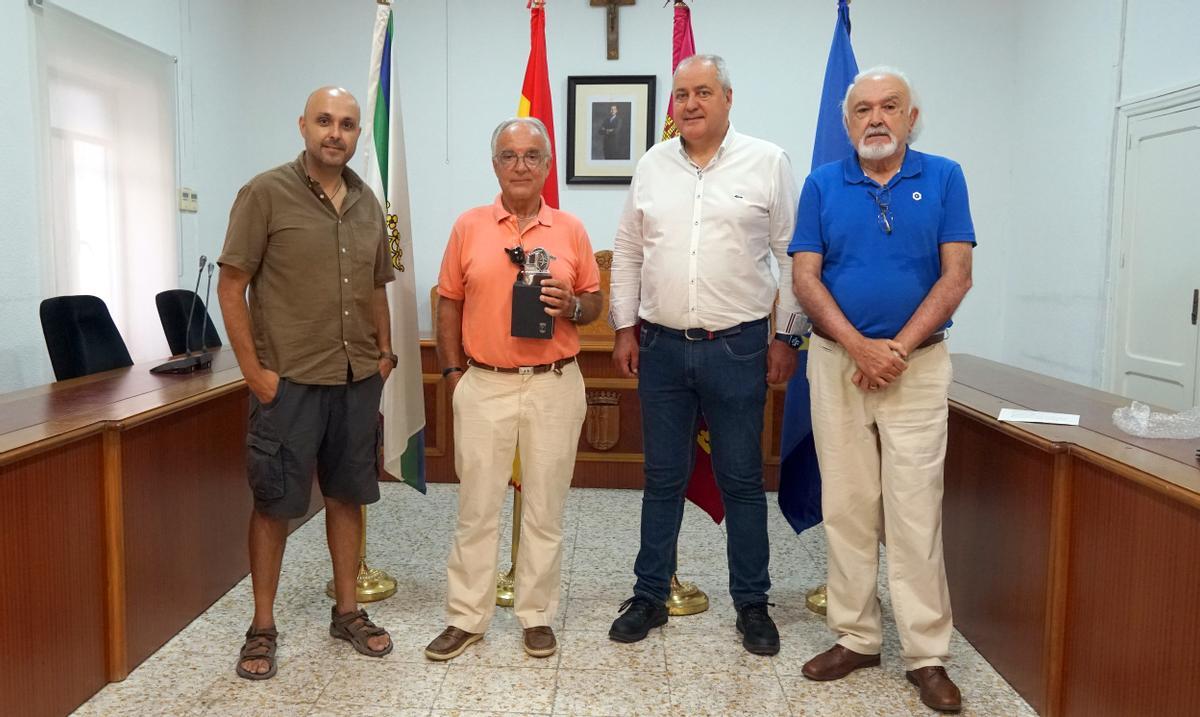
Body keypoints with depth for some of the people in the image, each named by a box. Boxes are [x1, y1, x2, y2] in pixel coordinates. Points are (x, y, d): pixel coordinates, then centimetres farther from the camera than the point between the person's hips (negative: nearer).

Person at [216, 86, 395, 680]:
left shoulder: (367, 203, 10)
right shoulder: (266, 193, -6)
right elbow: (231, 287, -7)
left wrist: (385, 351, 10)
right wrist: (254, 369, -11)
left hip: (358, 379, 5)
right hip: (288, 380, -5)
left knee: (347, 495, 13)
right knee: (275, 502, 5)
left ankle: (347, 611, 28)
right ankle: (262, 628, 20)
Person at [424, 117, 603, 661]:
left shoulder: (571, 230, 5)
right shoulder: (469, 227, 5)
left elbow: (594, 303, 10)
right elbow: (449, 304, 8)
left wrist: (571, 306, -12)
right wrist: (453, 372, 2)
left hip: (554, 386, 0)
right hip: (484, 386, 0)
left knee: (545, 509, 8)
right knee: (476, 508, 7)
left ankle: (537, 616, 23)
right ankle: (466, 617, 20)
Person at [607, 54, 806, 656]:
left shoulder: (767, 163, -1)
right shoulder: (652, 165, 8)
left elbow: (794, 257, 0)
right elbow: (627, 252, 12)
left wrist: (786, 336, -2)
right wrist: (625, 328, 7)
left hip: (737, 349, -2)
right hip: (661, 347, 3)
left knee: (742, 482, 7)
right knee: (662, 480, 12)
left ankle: (752, 604, 23)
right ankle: (650, 596, 26)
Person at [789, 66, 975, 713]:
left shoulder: (943, 178, 4)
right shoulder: (822, 185, 6)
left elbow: (956, 276, -3)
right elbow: (805, 277, -1)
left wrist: (899, 347, -12)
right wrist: (859, 346, -12)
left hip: (917, 363, -1)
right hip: (836, 360, 2)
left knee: (915, 508, -2)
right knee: (846, 506, 7)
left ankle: (927, 654, 9)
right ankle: (855, 637, 19)